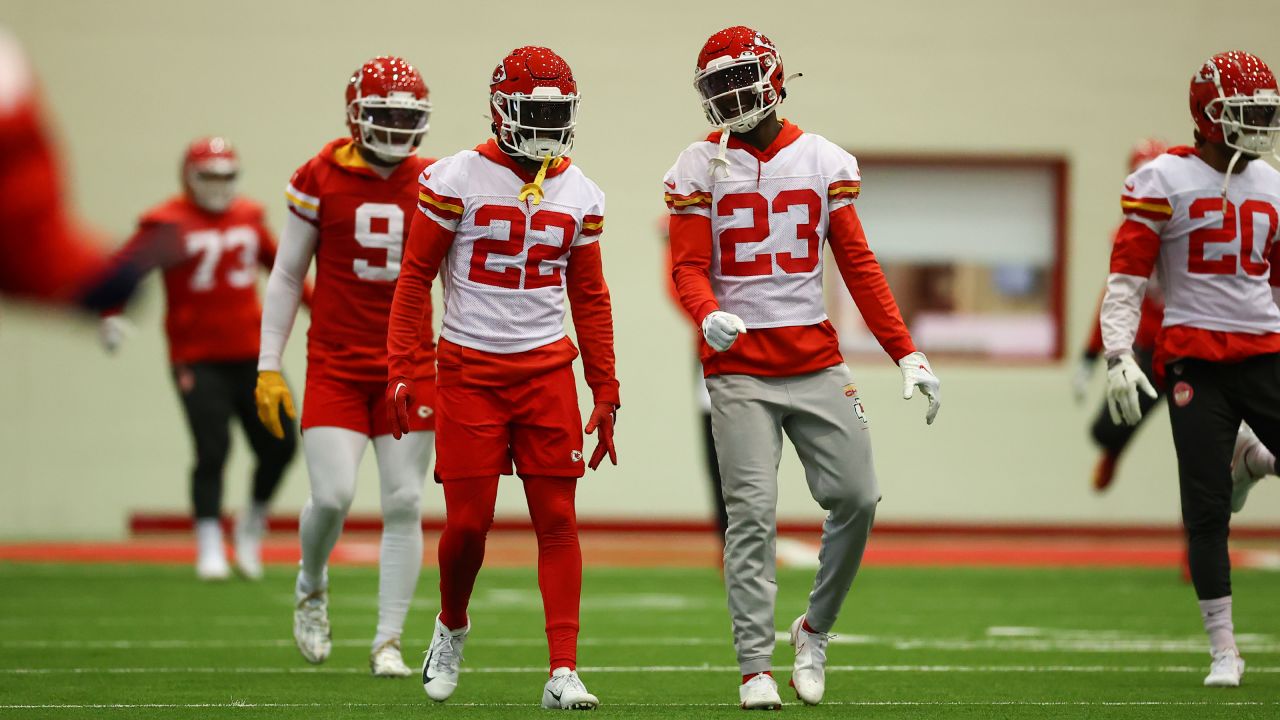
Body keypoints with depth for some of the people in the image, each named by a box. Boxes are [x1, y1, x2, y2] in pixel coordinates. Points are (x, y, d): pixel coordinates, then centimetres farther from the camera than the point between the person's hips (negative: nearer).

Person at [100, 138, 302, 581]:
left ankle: (253, 524, 25)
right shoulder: (168, 223, -6)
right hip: (198, 359, -5)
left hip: (252, 356, 5)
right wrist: (112, 315, -29)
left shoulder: (249, 218, 10)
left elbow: (279, 264, 25)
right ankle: (210, 549, 1)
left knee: (279, 446, 1)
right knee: (212, 450, -10)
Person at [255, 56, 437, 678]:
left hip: (411, 364, 2)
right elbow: (286, 277, 3)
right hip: (335, 364, -2)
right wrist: (268, 366, 0)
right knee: (332, 495, -12)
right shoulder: (321, 180, -3)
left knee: (403, 503, -2)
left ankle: (388, 643, 7)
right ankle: (311, 590, 21)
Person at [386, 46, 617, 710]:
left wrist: (606, 394, 9)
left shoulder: (579, 194, 7)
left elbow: (589, 300, 12)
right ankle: (451, 629, 28)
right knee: (468, 522, -2)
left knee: (557, 520, -3)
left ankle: (563, 673, -5)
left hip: (547, 369, 3)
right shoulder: (457, 180, -5)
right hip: (469, 371, -3)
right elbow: (415, 278, -2)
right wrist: (401, 370, -8)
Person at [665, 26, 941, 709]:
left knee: (857, 498, -4)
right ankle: (756, 666, -5)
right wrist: (709, 315, -25)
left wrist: (907, 353, 1)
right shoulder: (702, 168, 2)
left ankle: (815, 630, 18)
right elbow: (689, 267, -2)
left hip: (816, 363, 3)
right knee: (753, 513, -8)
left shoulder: (824, 161, 7)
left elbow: (859, 267, 7)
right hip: (739, 368, -2)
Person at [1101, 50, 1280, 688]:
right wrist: (1119, 356, -15)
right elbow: (1126, 277, -5)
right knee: (1206, 509, -4)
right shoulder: (1163, 182, -3)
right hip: (1194, 357, -4)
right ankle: (1223, 652, 2)